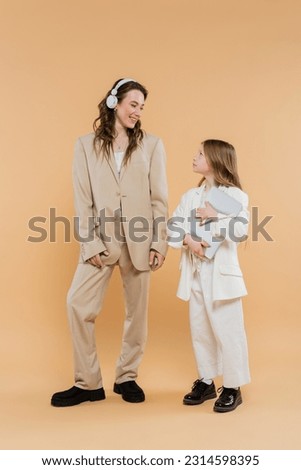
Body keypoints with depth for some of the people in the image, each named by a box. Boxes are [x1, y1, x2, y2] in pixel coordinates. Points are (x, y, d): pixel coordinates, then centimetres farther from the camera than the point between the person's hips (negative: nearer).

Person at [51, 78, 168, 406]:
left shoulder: (151, 145, 5)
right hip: (101, 238, 0)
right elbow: (83, 199, 0)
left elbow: (159, 198, 2)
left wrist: (159, 243, -4)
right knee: (78, 304, -5)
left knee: (136, 309, 7)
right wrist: (90, 244, -8)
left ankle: (126, 377, 25)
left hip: (139, 239, 0)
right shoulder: (86, 145, 5)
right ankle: (88, 383, 10)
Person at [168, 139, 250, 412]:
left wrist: (215, 216, -13)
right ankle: (206, 382, 28)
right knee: (200, 330, 14)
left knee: (227, 331, 0)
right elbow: (174, 228, 3)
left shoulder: (235, 195, -7)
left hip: (221, 273, -6)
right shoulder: (190, 196, 11)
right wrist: (189, 241, -15)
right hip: (196, 273, 6)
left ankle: (232, 388, 14)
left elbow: (240, 231, -21)